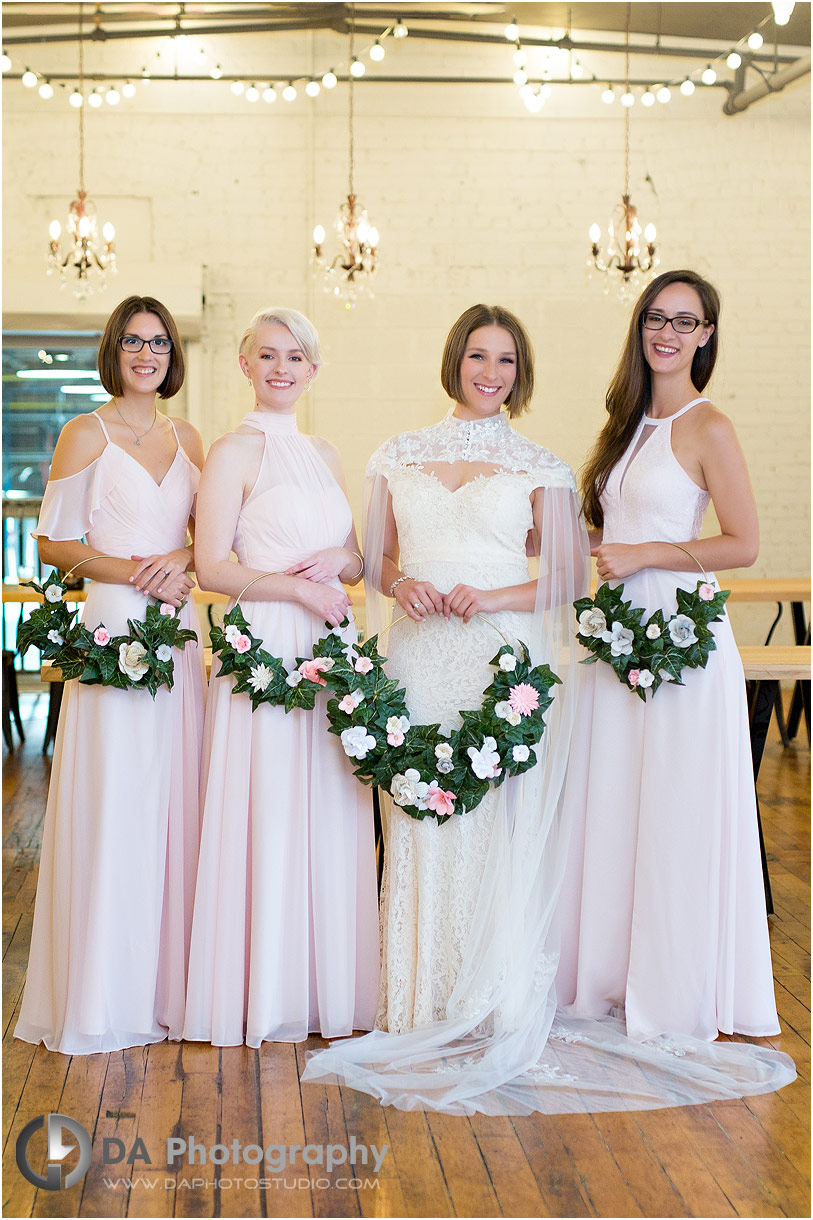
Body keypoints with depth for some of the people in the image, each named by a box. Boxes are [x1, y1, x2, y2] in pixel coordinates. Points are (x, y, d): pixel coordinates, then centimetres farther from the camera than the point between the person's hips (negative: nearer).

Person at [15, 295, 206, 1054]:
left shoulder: (186, 438, 14)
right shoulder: (86, 434, 0)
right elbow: (54, 542, -3)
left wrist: (183, 562, -4)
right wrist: (131, 572, -15)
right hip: (113, 627, -5)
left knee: (173, 799, 5)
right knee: (112, 801, -4)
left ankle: (166, 982, 15)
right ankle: (102, 998, 5)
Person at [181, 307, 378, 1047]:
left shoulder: (326, 455, 16)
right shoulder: (235, 451, -3)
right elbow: (211, 568, -9)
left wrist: (339, 559, -2)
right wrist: (296, 587, -14)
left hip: (330, 653, 6)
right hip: (265, 650, -6)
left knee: (331, 821, 8)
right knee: (268, 819, -3)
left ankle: (329, 992, 18)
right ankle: (265, 1001, 8)